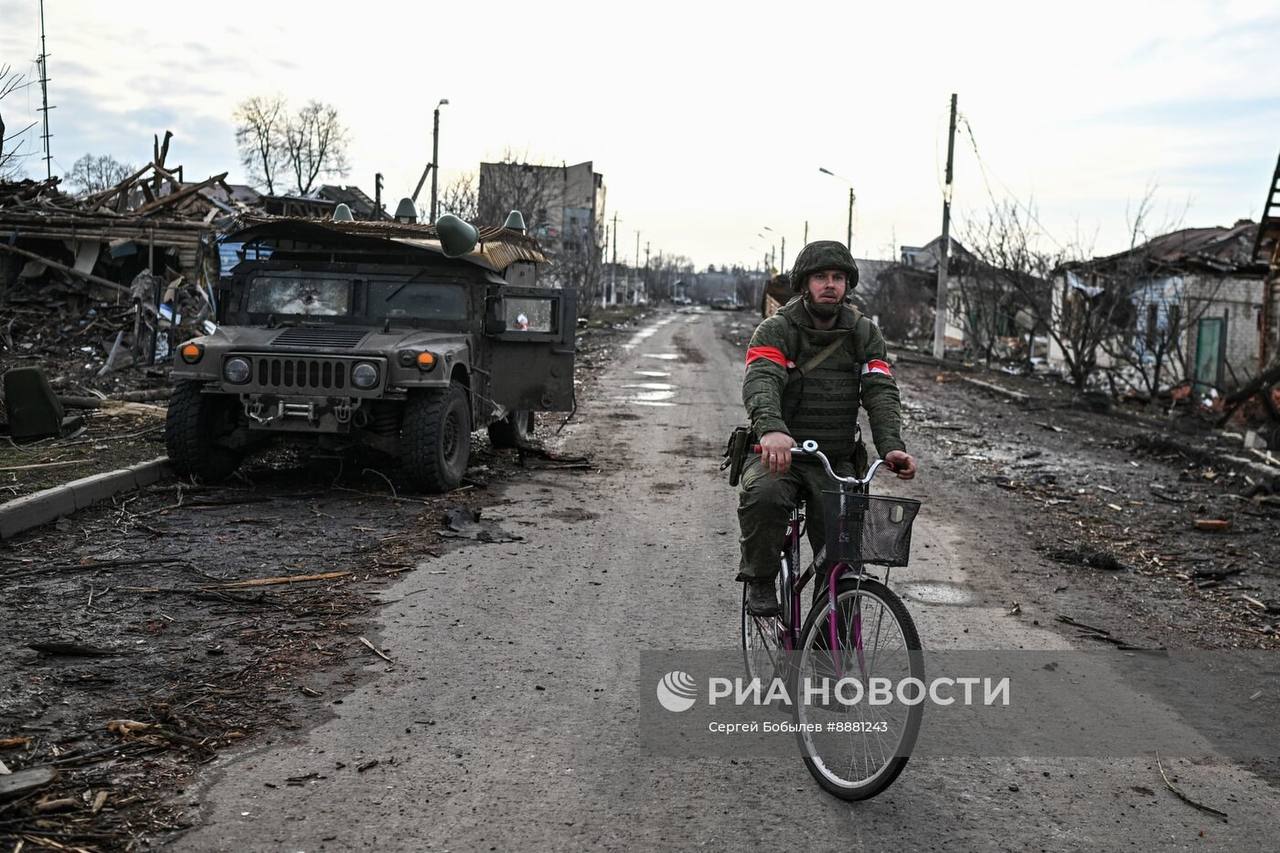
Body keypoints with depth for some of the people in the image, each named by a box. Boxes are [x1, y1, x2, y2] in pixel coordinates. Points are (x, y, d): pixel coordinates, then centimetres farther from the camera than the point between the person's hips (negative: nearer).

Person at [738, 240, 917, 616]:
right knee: (763, 496, -35)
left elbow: (881, 392, -6)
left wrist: (891, 446, -26)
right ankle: (759, 581, -10)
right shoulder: (776, 330, -5)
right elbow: (761, 381, -24)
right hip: (779, 454, -3)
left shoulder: (865, 334, 6)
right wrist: (772, 429, -46)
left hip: (836, 461, 3)